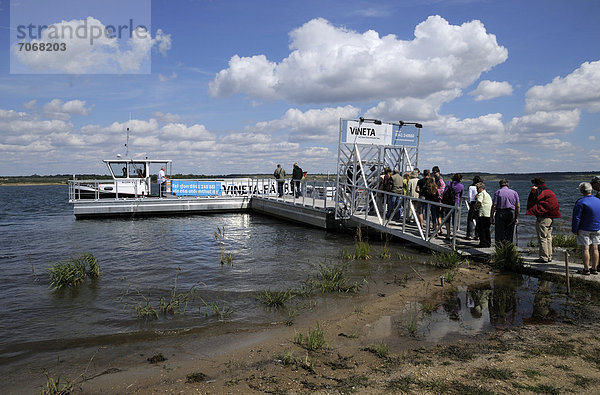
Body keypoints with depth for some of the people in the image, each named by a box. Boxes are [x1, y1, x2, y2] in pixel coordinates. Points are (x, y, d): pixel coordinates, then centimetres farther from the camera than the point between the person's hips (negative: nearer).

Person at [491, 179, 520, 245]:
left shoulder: (497, 192, 0)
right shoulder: (514, 192, 9)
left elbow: (494, 206, -6)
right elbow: (518, 206, 6)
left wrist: (492, 217, -2)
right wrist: (517, 218, 12)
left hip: (500, 213, -3)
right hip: (511, 213, 3)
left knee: (499, 234, 0)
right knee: (509, 235, 9)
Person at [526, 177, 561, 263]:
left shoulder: (539, 191, -11)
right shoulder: (548, 191, 18)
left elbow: (531, 201, -14)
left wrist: (533, 190, -6)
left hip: (543, 218, -9)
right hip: (550, 217, 9)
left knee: (542, 238, -6)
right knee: (548, 237, 13)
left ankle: (544, 257, -6)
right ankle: (549, 257, 17)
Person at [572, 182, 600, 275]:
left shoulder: (581, 202, -14)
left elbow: (576, 218, -14)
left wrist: (574, 230, -7)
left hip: (584, 229, -6)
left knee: (585, 249, -3)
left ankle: (586, 270, 0)